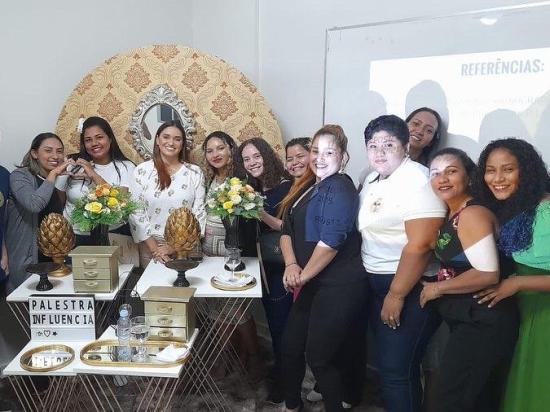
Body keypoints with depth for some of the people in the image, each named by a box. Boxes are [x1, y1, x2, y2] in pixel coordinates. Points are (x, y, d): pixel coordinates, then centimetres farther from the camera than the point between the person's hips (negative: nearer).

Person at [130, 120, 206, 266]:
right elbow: (136, 212, -4)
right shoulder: (142, 171, -2)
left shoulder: (195, 172, 0)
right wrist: (155, 249, -10)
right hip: (150, 247, 0)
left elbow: (199, 212, -3)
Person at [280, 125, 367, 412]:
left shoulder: (340, 188, -13)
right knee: (290, 347, 16)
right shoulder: (307, 189, 14)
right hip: (312, 285, 9)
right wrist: (291, 265, -8)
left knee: (318, 356, 2)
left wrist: (303, 275, -12)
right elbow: (288, 230, 9)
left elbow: (331, 240, -21)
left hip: (338, 287, -9)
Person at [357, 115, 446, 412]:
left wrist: (396, 295, -20)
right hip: (376, 283, 8)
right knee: (386, 362, 18)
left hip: (410, 287, -8)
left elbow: (420, 245, -23)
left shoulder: (417, 181, -17)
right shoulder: (372, 180, 10)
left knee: (397, 370, -1)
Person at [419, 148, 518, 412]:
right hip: (471, 320, 9)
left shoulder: (472, 214, -20)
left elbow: (488, 274, -27)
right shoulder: (452, 215, 9)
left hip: (483, 322, -9)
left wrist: (438, 288, -18)